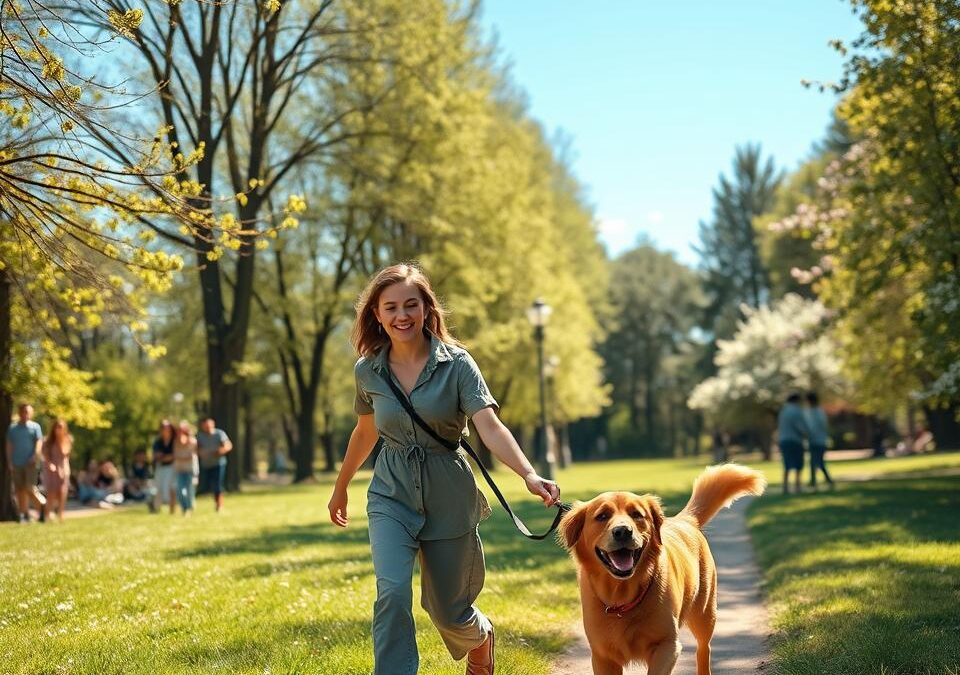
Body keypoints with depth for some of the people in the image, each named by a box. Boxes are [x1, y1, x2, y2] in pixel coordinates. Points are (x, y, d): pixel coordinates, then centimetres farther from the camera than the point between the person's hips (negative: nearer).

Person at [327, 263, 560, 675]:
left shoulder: (456, 363, -11)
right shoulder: (368, 371, -2)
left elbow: (490, 427, -22)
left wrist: (528, 474, -38)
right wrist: (341, 487, 25)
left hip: (449, 496, -1)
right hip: (391, 494, 2)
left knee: (448, 611, 11)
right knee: (392, 591, -22)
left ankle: (481, 637, 48)